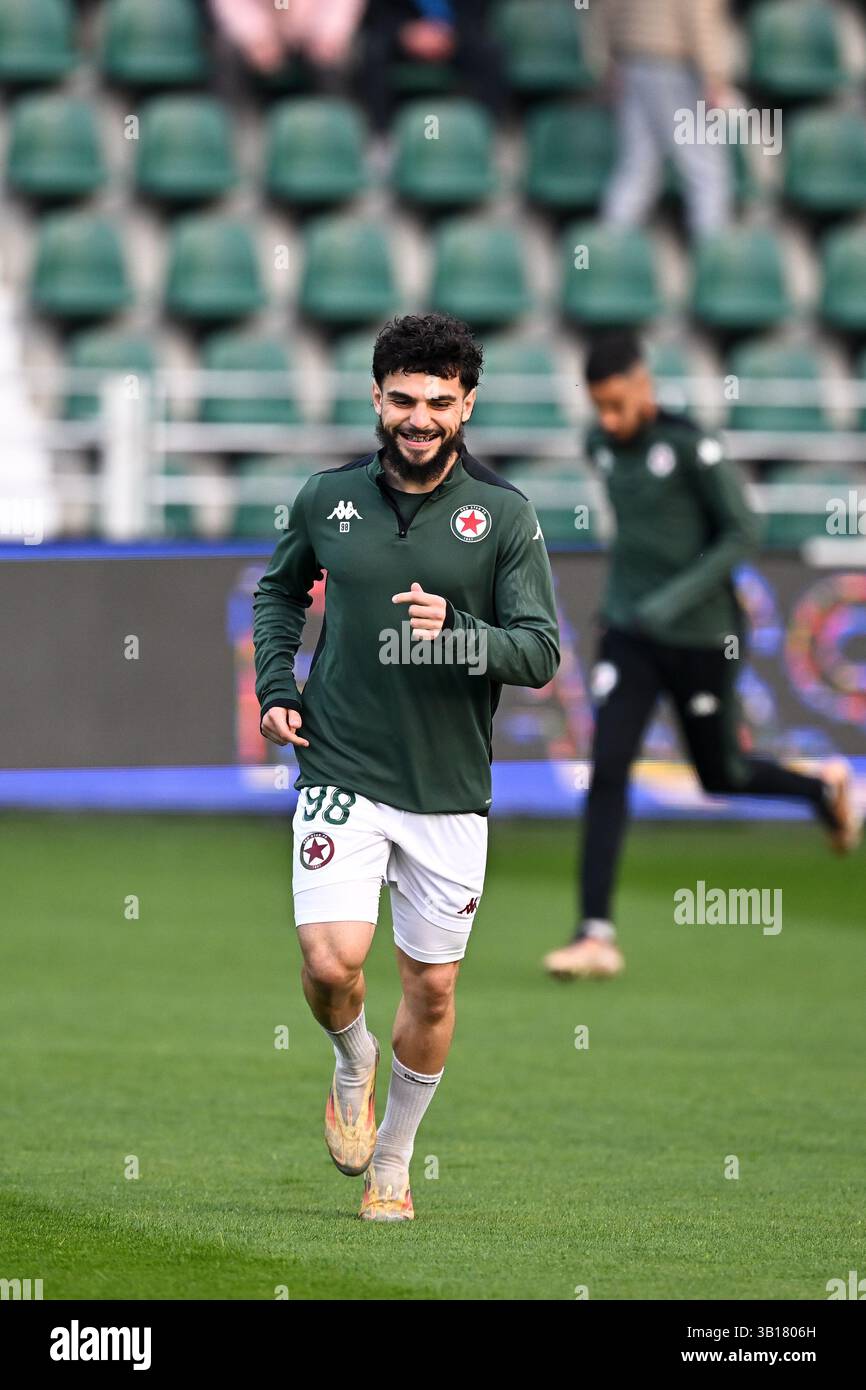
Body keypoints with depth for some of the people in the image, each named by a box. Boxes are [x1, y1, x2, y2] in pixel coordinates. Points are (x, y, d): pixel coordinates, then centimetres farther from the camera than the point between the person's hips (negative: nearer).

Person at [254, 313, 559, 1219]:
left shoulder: (503, 515, -4)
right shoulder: (328, 498, 2)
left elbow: (541, 652, -7)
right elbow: (280, 588, 21)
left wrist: (455, 631, -25)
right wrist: (274, 685, 7)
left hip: (449, 790, 0)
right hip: (341, 775, 0)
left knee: (432, 986, 8)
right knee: (332, 961, -17)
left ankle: (392, 1161, 29)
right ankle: (352, 1066, 18)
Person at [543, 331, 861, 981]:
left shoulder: (693, 445, -17)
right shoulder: (602, 445, 2)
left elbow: (744, 532, -14)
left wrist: (679, 597, -22)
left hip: (699, 637, -4)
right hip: (628, 635, 4)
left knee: (721, 776, 12)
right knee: (607, 770, -11)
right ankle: (596, 935, -12)